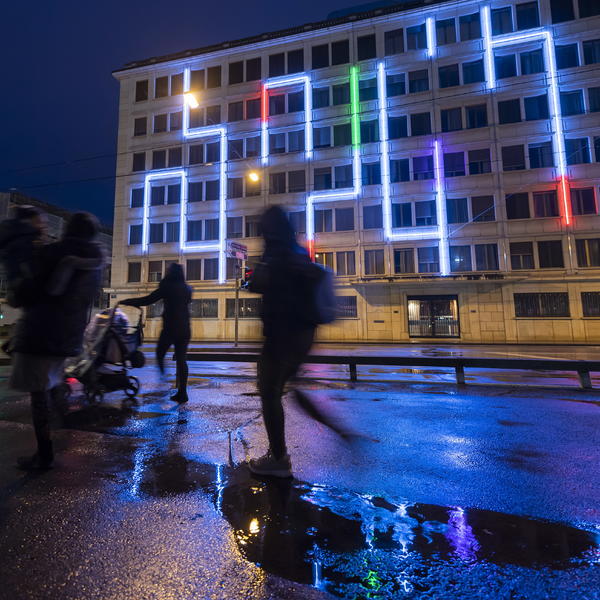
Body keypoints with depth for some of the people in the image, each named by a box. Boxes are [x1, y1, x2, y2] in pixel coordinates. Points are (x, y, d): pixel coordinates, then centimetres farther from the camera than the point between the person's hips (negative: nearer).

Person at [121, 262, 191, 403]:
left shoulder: (168, 287, -5)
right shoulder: (187, 289, 11)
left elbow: (147, 300, -7)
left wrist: (125, 302, 1)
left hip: (170, 328, -5)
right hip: (185, 329, 5)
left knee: (160, 354, 14)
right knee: (181, 359, 5)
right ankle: (182, 393, 3)